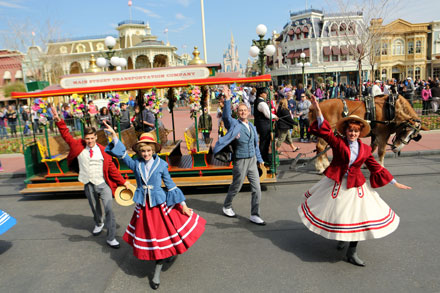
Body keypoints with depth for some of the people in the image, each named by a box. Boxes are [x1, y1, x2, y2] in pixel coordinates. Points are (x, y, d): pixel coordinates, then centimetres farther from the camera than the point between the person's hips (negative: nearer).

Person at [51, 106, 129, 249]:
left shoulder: (103, 151, -5)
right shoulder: (79, 146, -1)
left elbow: (112, 168, -2)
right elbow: (66, 135, 2)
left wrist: (123, 182, -4)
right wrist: (58, 121, -7)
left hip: (103, 184, -2)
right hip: (89, 186, 3)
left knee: (109, 210, -12)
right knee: (95, 209, 22)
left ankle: (111, 238, -1)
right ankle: (98, 224, 54)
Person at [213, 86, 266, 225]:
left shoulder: (252, 126, 11)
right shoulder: (234, 124, -8)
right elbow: (226, 116, -29)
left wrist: (260, 160, 20)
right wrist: (227, 99, -40)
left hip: (252, 160, 6)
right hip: (240, 161, -5)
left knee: (257, 189, 4)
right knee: (235, 187, 10)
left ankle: (254, 215, 17)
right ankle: (226, 206, 36)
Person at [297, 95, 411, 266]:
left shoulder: (365, 149, 2)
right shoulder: (337, 143, -6)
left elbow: (376, 168, 9)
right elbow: (325, 131, -19)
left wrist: (395, 183, 12)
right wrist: (318, 112, -33)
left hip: (355, 186, 2)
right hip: (336, 184, -2)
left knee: (358, 217, 2)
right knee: (336, 213, 9)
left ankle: (352, 253, 18)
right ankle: (340, 237, 43)